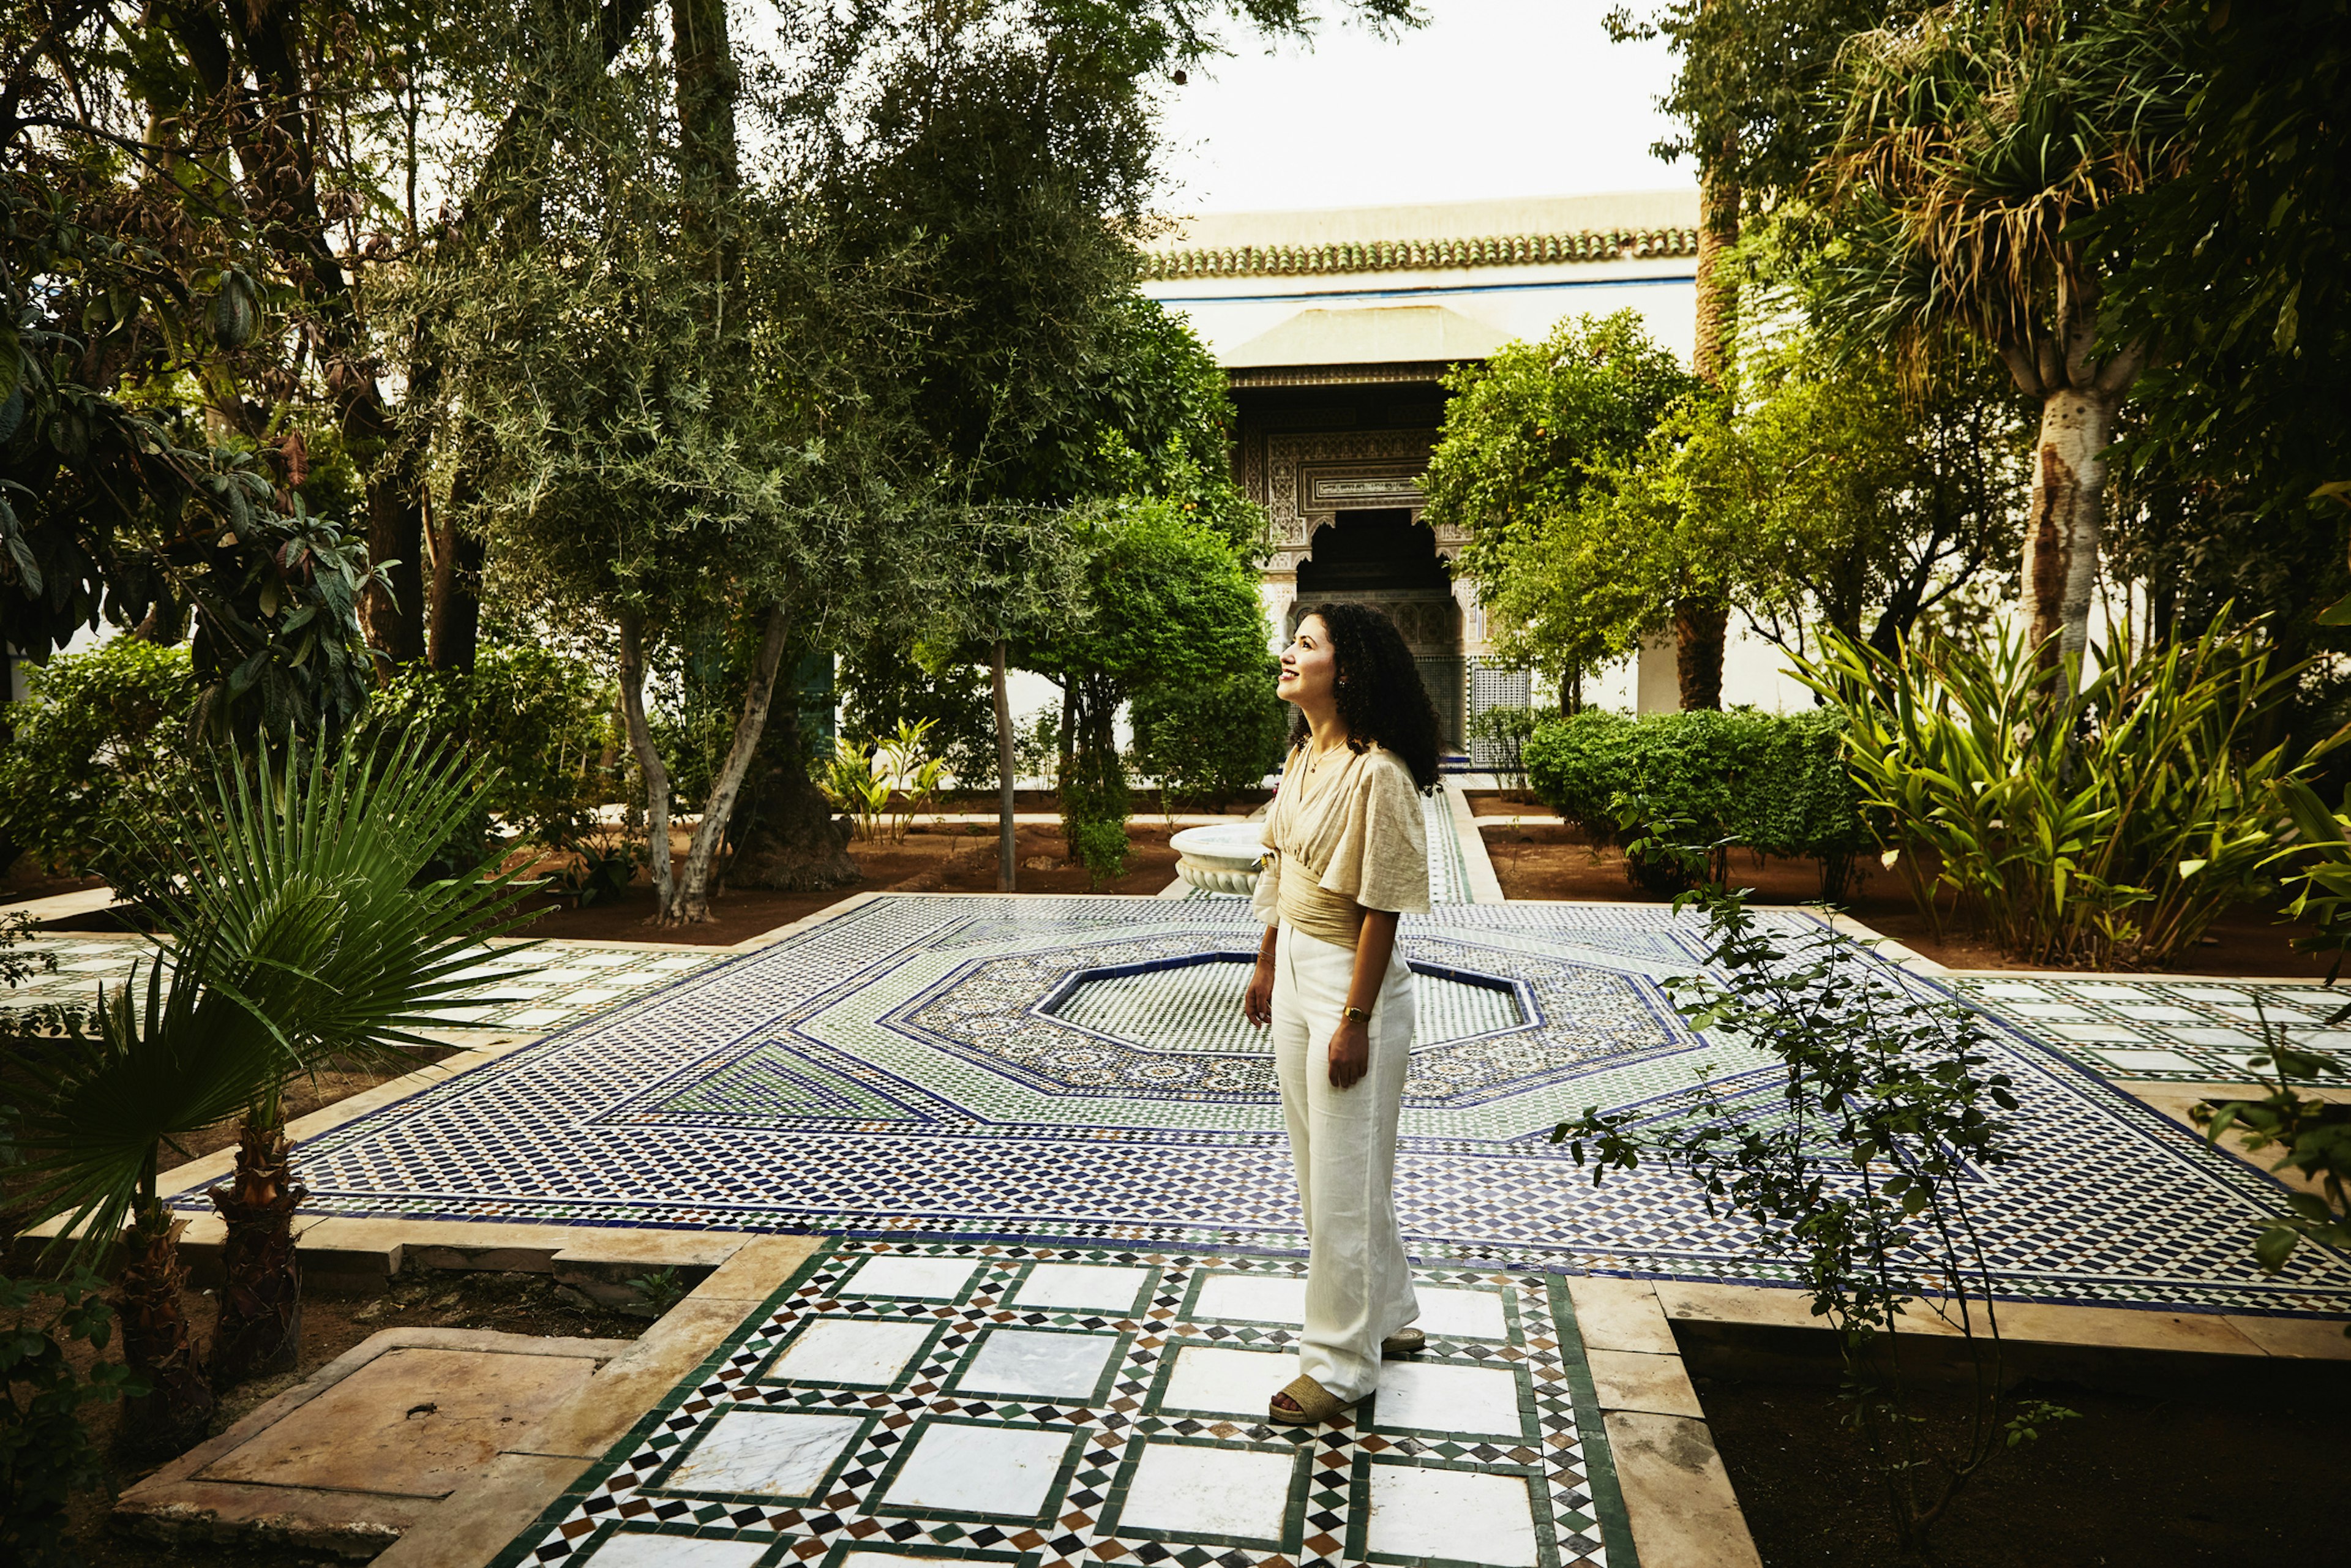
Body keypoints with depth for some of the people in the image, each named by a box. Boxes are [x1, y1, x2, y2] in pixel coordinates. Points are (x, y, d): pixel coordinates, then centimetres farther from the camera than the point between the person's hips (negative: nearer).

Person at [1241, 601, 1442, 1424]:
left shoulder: (1376, 772, -22)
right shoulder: (1303, 755, 6)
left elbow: (1381, 909, -21)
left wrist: (1355, 1021, -20)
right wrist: (1267, 964, 17)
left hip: (1350, 978, -10)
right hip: (1297, 969, 10)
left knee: (1343, 1177, 4)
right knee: (1320, 1163, 20)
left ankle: (1340, 1362, 21)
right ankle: (1391, 1317, 39)